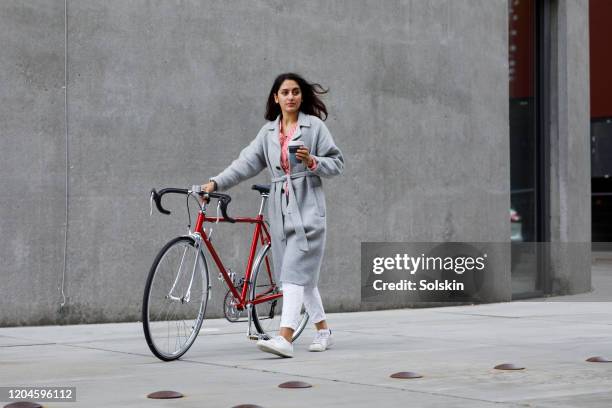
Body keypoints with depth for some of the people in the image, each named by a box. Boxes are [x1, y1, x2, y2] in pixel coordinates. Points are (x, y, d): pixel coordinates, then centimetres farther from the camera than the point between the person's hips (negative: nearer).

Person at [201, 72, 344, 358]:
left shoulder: (314, 126, 1)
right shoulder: (268, 131, 13)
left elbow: (337, 163, 1)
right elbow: (246, 163, 4)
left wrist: (312, 161, -17)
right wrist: (216, 182, -7)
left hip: (307, 208, -5)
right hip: (280, 208, 5)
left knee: (295, 271, -15)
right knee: (302, 275, 10)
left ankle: (285, 338, -23)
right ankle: (323, 331, 23)